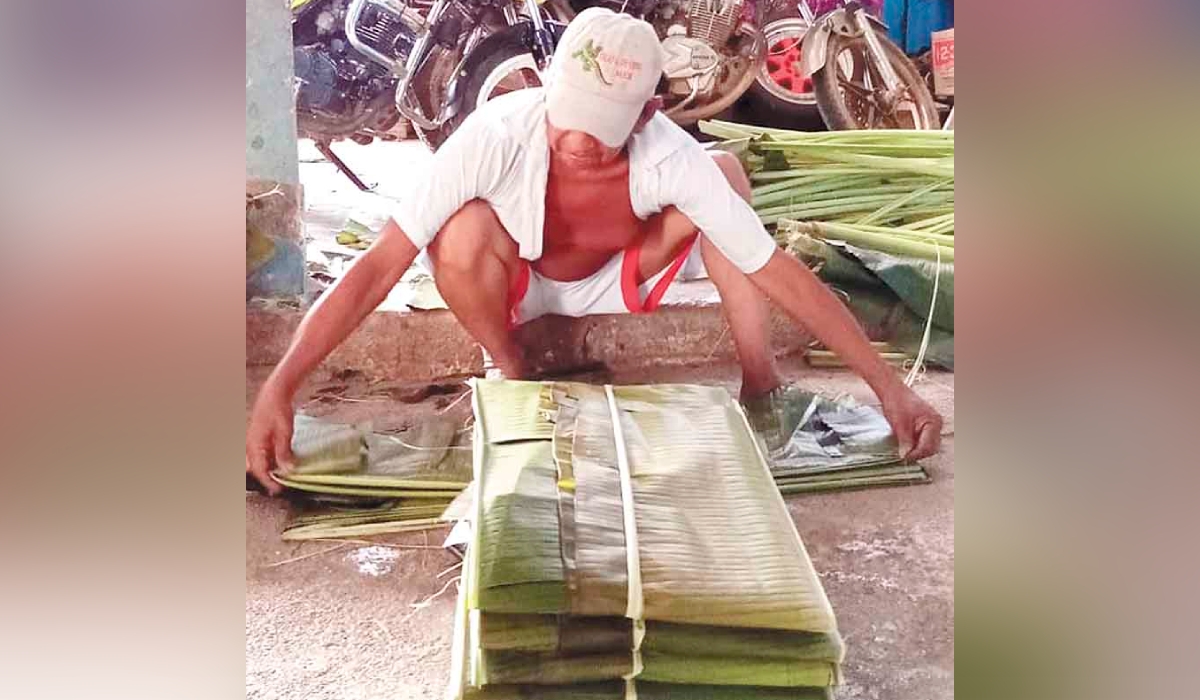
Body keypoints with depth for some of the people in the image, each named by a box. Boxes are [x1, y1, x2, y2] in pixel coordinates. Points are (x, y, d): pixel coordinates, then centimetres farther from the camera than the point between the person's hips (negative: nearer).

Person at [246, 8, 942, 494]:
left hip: (611, 280, 2)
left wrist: (889, 385, -25)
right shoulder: (498, 135, -36)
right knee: (464, 231, -37)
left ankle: (761, 385, -9)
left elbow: (778, 270, -26)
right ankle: (511, 370, -6)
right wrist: (279, 388, -42)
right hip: (512, 282, -2)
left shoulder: (670, 159, -32)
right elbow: (378, 267, -36)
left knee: (727, 170, -18)